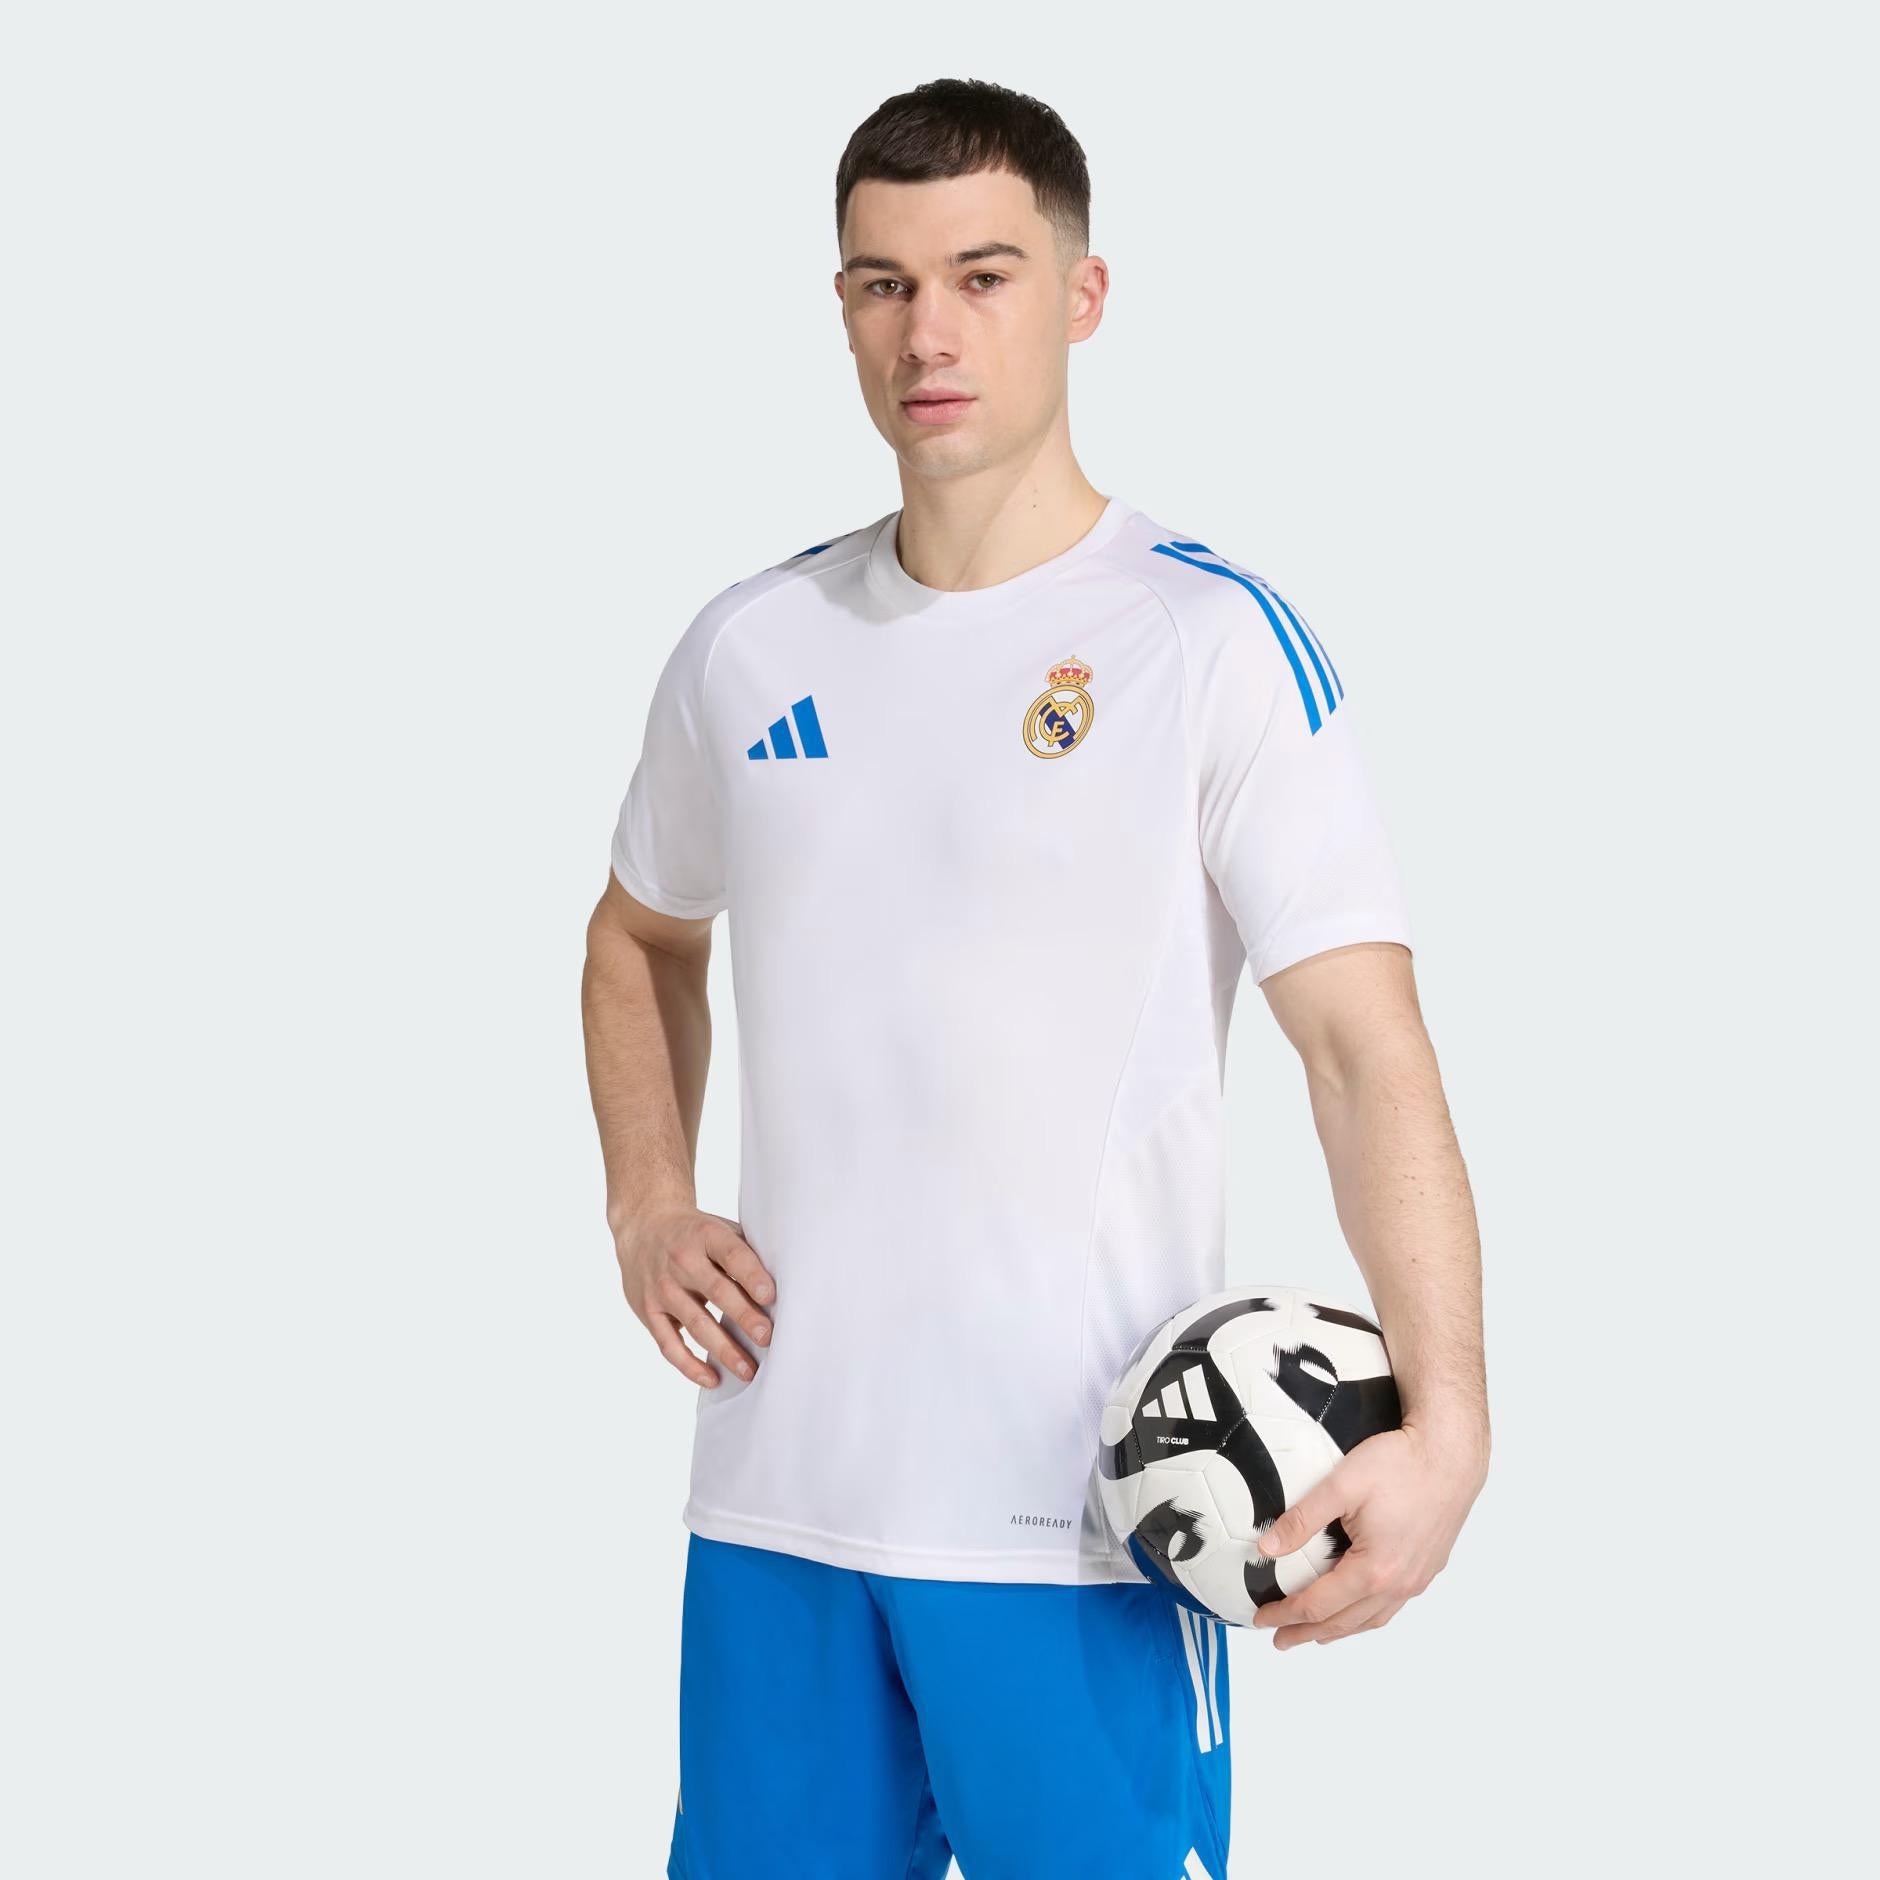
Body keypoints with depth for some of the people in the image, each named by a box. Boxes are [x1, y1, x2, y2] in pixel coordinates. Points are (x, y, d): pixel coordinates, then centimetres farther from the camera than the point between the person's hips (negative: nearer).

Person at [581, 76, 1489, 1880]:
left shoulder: (1215, 639, -7)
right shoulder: (748, 647, 8)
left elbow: (1365, 1049, -13)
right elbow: (641, 938, 25)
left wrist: (1442, 1417, -24)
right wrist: (646, 1210, 9)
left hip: (1078, 1518, -4)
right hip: (773, 1496, 5)